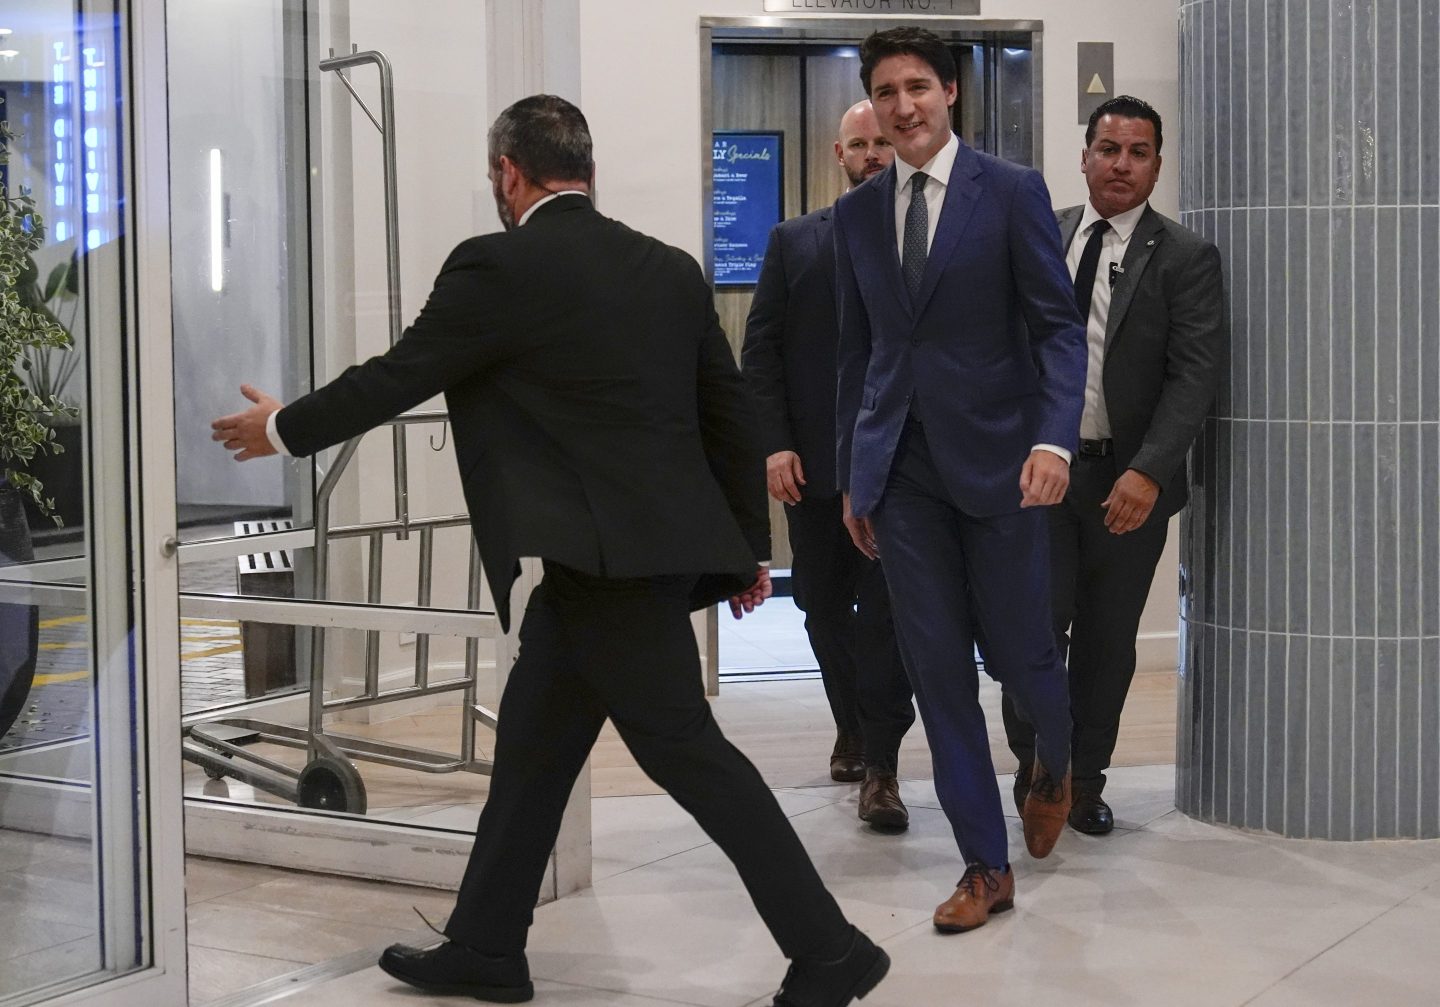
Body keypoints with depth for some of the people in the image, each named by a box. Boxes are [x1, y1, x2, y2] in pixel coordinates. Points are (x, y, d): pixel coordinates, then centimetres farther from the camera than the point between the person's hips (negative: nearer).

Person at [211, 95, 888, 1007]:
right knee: (534, 744, 16)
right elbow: (733, 413, 14)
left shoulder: (498, 267, -9)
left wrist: (285, 429, 15)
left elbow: (396, 379, -1)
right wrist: (749, 544, 23)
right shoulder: (669, 268, 11)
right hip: (654, 546, 8)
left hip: (609, 557, -8)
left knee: (686, 751, -3)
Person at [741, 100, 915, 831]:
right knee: (824, 607, 14)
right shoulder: (793, 242, 8)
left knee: (887, 613, -5)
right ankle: (853, 730, 34)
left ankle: (880, 765, 1)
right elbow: (761, 351, 4)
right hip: (813, 466, 3)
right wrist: (774, 444, -6)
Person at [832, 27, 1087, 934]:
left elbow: (1058, 325, -6)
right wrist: (853, 475, 13)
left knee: (1018, 653, 3)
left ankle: (1056, 765, 39)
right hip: (902, 468, 4)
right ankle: (987, 866, 12)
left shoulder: (1012, 192, -4)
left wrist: (1054, 439, -20)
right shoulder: (858, 213, 9)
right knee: (938, 670, 2)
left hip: (993, 457, -3)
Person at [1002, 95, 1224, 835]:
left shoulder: (1186, 259, -4)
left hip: (1129, 481, -1)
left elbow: (1194, 376, -12)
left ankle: (1085, 781, 23)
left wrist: (1147, 473, -22)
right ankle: (1036, 768, 15)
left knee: (1108, 642, 8)